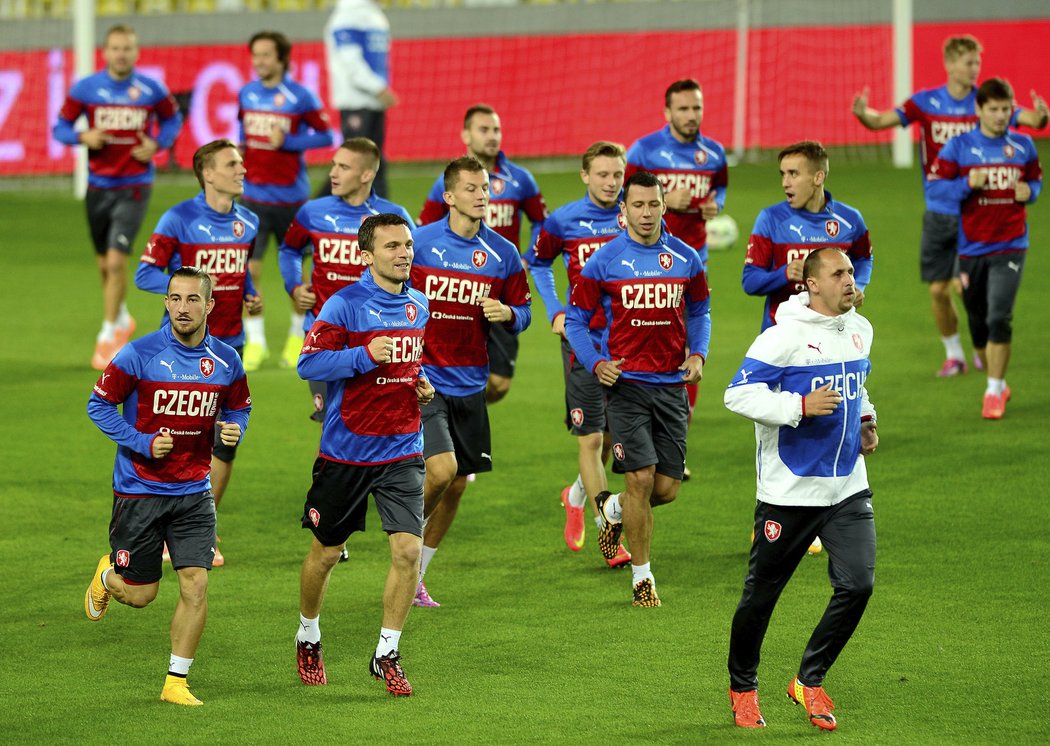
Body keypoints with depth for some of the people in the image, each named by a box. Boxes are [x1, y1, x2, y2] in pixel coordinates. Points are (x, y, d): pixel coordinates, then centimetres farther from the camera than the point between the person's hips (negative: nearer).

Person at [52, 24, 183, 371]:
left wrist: (158, 144, -4)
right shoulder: (84, 89, -3)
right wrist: (83, 137, -18)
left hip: (134, 188, -2)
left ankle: (107, 337, -5)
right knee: (104, 265, 13)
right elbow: (60, 127, 3)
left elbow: (172, 119, 15)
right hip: (98, 186, 2)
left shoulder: (152, 90, -3)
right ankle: (122, 319, 39)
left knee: (116, 261, -14)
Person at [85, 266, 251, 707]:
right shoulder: (139, 355, -13)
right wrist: (142, 443, -17)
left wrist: (234, 431, -7)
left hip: (193, 493, 3)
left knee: (195, 584, -9)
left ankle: (176, 682, 5)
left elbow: (238, 406, 16)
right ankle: (106, 575, 42)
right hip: (139, 491, -3)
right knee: (140, 594, 4)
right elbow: (99, 404, -5)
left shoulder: (226, 361, -1)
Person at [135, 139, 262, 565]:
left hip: (229, 343, 5)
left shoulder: (247, 223, 9)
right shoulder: (179, 219, -9)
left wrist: (250, 297, 5)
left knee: (226, 442, 3)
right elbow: (145, 274, -10)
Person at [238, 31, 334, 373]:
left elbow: (326, 136, -7)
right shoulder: (246, 94, 5)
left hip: (290, 196, -3)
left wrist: (287, 142, -17)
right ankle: (255, 341, 0)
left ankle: (297, 335, 29)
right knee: (248, 268, -9)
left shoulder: (300, 97, -8)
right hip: (254, 195, 3)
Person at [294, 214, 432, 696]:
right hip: (346, 452, -4)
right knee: (326, 553, 10)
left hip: (402, 451, 4)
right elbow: (309, 364, -17)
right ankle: (308, 638, 35)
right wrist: (365, 354, -27)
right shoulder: (344, 305, -11)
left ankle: (387, 655, 3)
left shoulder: (419, 307, 8)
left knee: (408, 550, -10)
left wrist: (424, 385, 7)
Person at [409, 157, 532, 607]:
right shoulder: (419, 244, -8)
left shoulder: (503, 254, 3)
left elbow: (522, 312, 13)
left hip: (470, 383, 5)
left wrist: (507, 314, -11)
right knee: (441, 470, -20)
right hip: (423, 379, -5)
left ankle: (415, 578, 24)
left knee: (456, 485, 8)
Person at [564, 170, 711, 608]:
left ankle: (612, 510, 36)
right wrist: (595, 363, -10)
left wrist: (698, 354, 3)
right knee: (640, 478, -11)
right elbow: (576, 318, 4)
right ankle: (642, 577, 5)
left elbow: (699, 311, 20)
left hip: (672, 385, 3)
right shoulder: (604, 261, -3)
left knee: (667, 489, 2)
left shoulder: (685, 258, 5)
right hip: (626, 383, -3)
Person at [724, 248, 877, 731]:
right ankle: (742, 688, 27)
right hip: (788, 492, -5)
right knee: (762, 594, 6)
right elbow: (738, 395, -18)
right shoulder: (784, 336, -15)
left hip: (848, 489, 5)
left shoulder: (860, 330, 9)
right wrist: (801, 406, -25)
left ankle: (810, 681, 9)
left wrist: (866, 418, 13)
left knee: (857, 584, -8)